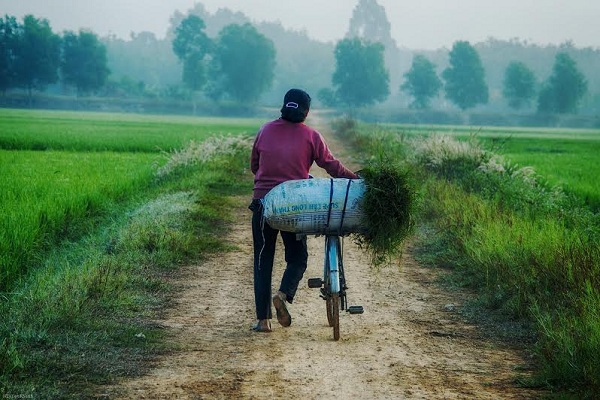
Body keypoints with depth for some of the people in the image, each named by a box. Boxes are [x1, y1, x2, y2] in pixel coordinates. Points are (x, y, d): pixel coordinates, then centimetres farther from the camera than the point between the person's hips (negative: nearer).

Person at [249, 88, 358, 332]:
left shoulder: (265, 131, 6)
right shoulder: (311, 136, -1)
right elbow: (332, 166, 2)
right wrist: (357, 180, 13)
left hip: (263, 202, 2)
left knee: (263, 261, 9)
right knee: (297, 257, 13)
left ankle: (263, 319, 5)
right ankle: (284, 294, -16)